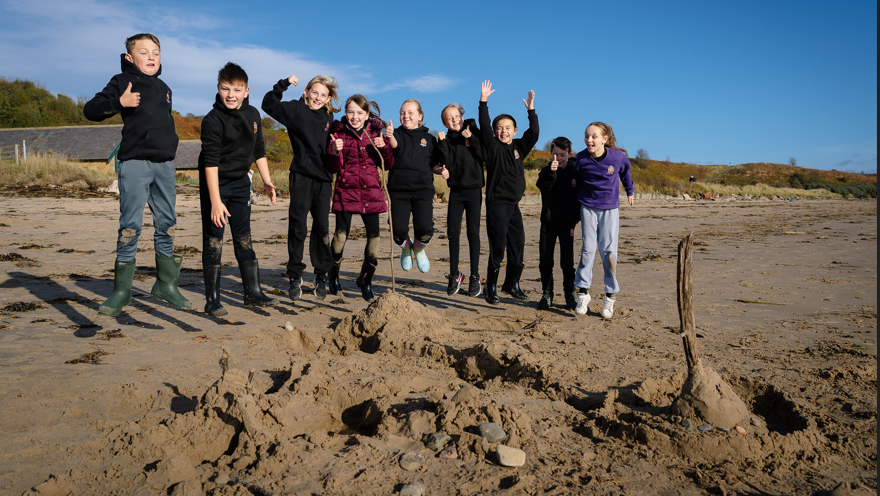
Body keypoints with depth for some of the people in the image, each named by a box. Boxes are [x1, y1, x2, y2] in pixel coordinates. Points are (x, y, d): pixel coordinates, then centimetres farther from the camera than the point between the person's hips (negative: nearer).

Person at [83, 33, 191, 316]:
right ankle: (121, 290, 2)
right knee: (130, 226, -6)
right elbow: (90, 110, -4)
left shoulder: (164, 88, 19)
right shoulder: (123, 82, 1)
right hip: (135, 162, -6)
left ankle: (166, 285, 17)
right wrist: (119, 102, -18)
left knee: (167, 225, 7)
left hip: (165, 164, 6)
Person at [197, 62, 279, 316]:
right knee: (213, 240, -3)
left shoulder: (253, 114, 3)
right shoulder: (213, 120, -17)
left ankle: (253, 293, 16)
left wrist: (267, 181, 8)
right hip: (215, 183, -6)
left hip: (240, 182, 6)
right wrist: (215, 201, -27)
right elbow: (211, 162, -22)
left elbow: (258, 150, 13)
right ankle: (212, 300, 4)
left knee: (244, 238, 9)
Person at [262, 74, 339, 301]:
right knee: (297, 227, 0)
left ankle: (322, 276, 18)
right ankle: (295, 277, 10)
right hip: (301, 175, -4)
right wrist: (283, 84, -19)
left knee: (321, 227, 8)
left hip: (324, 178, 4)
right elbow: (268, 105, -11)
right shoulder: (296, 109, 0)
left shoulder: (329, 117, 13)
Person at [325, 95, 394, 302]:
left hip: (371, 191, 2)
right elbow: (333, 168, -1)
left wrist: (383, 146, -9)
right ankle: (333, 275, 19)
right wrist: (334, 151, -20)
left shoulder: (375, 132, 8)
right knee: (341, 233, -8)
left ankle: (365, 278, 19)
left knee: (374, 235, -1)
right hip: (346, 189, -2)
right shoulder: (338, 132, 2)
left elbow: (387, 165, 9)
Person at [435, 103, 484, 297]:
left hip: (473, 189, -2)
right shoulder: (446, 139, 6)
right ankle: (454, 275, 16)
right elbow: (447, 164, -7)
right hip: (456, 191, 2)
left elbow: (485, 155, -11)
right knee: (452, 233, 2)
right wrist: (442, 143, -14)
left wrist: (471, 138, -16)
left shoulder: (474, 133, 1)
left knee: (473, 233, -1)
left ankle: (475, 277, 7)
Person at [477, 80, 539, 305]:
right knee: (498, 246, -5)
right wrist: (484, 102, -19)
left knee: (518, 244, 8)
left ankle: (512, 284, 22)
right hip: (496, 204, -6)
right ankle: (491, 287, 8)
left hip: (514, 204, 6)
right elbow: (484, 127, -13)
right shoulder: (493, 147, -2)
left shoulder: (519, 147, 12)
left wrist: (531, 111, -4)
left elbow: (533, 134, 2)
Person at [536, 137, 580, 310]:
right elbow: (543, 186, -22)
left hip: (567, 223, 0)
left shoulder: (575, 172, 2)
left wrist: (575, 219, 1)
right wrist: (551, 171, -37)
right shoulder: (546, 171, 0)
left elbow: (580, 197, 8)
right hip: (548, 222, 0)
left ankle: (570, 294, 16)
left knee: (567, 261, 2)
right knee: (545, 260, 3)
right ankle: (547, 294, 16)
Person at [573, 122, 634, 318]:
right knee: (588, 249, -4)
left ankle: (611, 296, 8)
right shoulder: (581, 158, -9)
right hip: (588, 207, 1)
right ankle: (583, 292, 4)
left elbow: (625, 172, 11)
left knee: (608, 251, -2)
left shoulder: (617, 156, -11)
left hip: (610, 208, 0)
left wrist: (630, 190, 25)